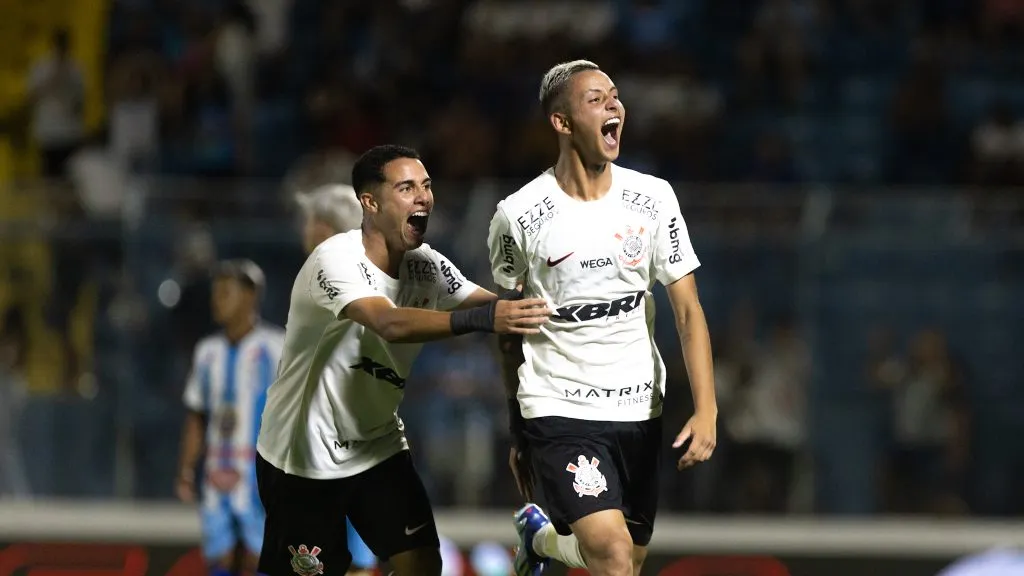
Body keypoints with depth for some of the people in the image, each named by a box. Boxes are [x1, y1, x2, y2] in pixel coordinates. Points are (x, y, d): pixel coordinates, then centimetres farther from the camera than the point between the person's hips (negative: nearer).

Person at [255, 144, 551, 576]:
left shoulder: (427, 267, -3)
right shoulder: (336, 260, -25)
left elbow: (501, 309, -12)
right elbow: (391, 324, -42)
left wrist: (529, 307, -34)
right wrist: (483, 318, -54)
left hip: (378, 447, 6)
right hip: (304, 457, -6)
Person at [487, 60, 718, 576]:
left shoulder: (653, 199, -1)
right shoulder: (518, 216, -8)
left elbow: (687, 310, 1)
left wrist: (706, 411, -12)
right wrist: (518, 434, 11)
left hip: (639, 412, 4)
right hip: (557, 412, -4)